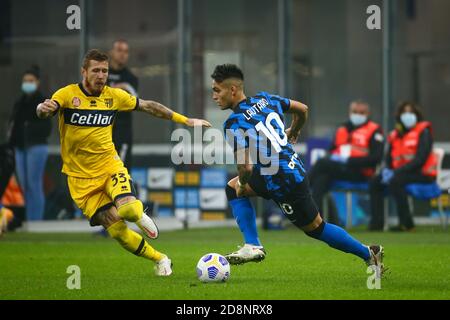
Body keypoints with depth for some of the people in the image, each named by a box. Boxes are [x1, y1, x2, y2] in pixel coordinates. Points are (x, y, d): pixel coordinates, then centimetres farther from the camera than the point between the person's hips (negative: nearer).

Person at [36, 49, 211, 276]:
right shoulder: (67, 95, -9)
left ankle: (139, 214, 9)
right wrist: (44, 109, -51)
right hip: (81, 178, -1)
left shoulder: (114, 96, 1)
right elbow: (44, 111, -26)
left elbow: (147, 106, 12)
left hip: (110, 167, 1)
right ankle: (159, 260, 12)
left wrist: (185, 120, 12)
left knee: (127, 208, -30)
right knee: (116, 230, -10)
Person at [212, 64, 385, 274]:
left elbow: (246, 166, -27)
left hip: (283, 183, -9)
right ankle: (252, 246, 9)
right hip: (294, 168, 9)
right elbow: (302, 109, 15)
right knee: (233, 188, 14)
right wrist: (293, 132, 34)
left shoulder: (234, 124, -21)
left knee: (315, 228, 10)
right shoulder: (264, 99, 3)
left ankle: (368, 254, 21)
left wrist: (243, 183, -5)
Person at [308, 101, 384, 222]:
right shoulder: (343, 130, 21)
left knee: (322, 163, -25)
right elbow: (332, 150, 26)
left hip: (360, 174, -5)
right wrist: (333, 157, -2)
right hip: (338, 170, 6)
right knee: (322, 178, -29)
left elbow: (376, 157, -8)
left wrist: (349, 160, -15)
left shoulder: (374, 130, 2)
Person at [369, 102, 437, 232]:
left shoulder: (423, 132, -8)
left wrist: (396, 172, -23)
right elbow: (389, 159, 16)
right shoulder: (395, 135, 12)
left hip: (423, 173, -7)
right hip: (402, 171, 7)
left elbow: (421, 159, -18)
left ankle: (406, 224, -26)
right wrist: (387, 170, -9)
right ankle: (377, 223, -8)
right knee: (375, 182, -6)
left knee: (395, 181, -31)